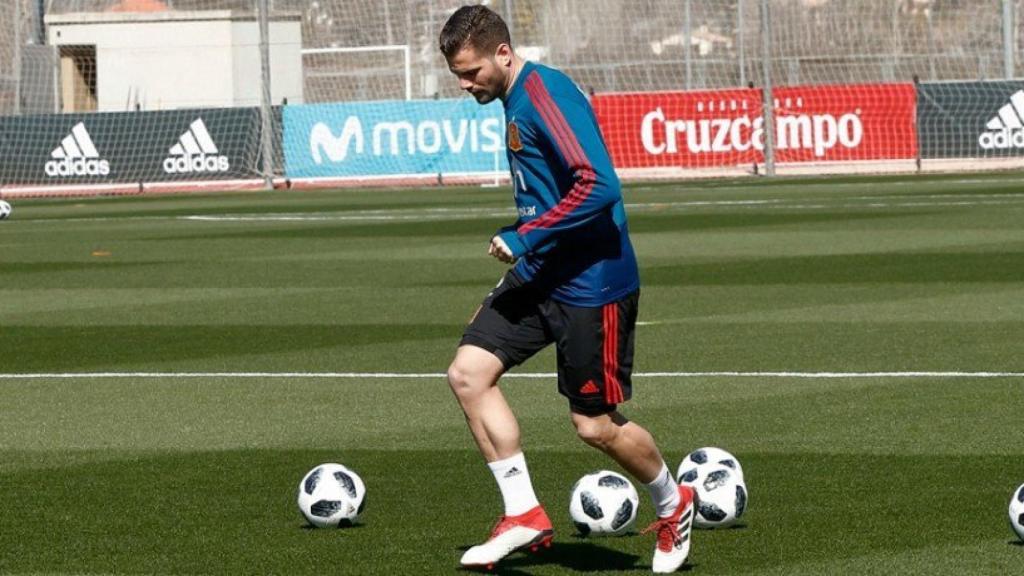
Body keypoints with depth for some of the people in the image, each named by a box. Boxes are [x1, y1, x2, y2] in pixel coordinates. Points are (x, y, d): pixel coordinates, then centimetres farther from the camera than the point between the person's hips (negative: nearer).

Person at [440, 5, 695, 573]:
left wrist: (523, 238, -24)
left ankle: (672, 504, 28)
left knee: (597, 426, 0)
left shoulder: (546, 94, -19)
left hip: (591, 283, -9)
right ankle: (524, 514, 2)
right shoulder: (514, 101, 11)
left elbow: (598, 187, -28)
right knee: (468, 372, -4)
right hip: (539, 275, 9)